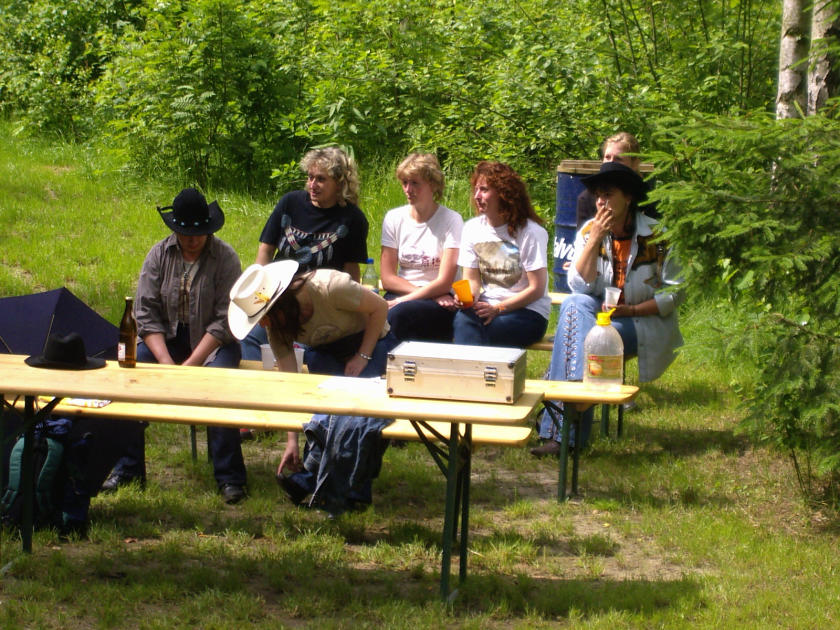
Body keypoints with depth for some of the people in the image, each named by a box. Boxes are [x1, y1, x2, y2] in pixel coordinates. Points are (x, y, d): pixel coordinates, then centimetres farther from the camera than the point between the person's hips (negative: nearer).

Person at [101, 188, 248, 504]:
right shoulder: (159, 255, -1)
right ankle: (126, 468, -8)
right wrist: (166, 363, -18)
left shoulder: (224, 257, -10)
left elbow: (224, 321, -14)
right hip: (166, 336, 3)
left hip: (213, 340, -3)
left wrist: (190, 364, -22)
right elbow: (146, 315, -4)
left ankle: (229, 478, -20)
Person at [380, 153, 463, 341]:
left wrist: (400, 301, -18)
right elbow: (387, 278, 4)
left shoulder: (451, 220, -3)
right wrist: (431, 293, -9)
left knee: (398, 313, -35)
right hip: (400, 295, 3)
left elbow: (444, 283, -9)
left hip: (441, 304, -3)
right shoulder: (393, 218, 8)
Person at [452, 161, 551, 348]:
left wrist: (497, 308, -18)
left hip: (527, 312, -4)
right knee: (462, 317, -32)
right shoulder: (472, 229, 10)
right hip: (486, 308, 4)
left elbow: (536, 289, -9)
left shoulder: (530, 232, -7)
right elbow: (472, 280, 8)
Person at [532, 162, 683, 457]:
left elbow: (674, 293, -5)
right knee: (573, 305, -30)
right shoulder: (589, 231, 2)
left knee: (589, 336, -31)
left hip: (646, 321, -3)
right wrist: (595, 240, -17)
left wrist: (630, 310, -17)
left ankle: (561, 432, -26)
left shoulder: (657, 236, -7)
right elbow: (579, 286, -7)